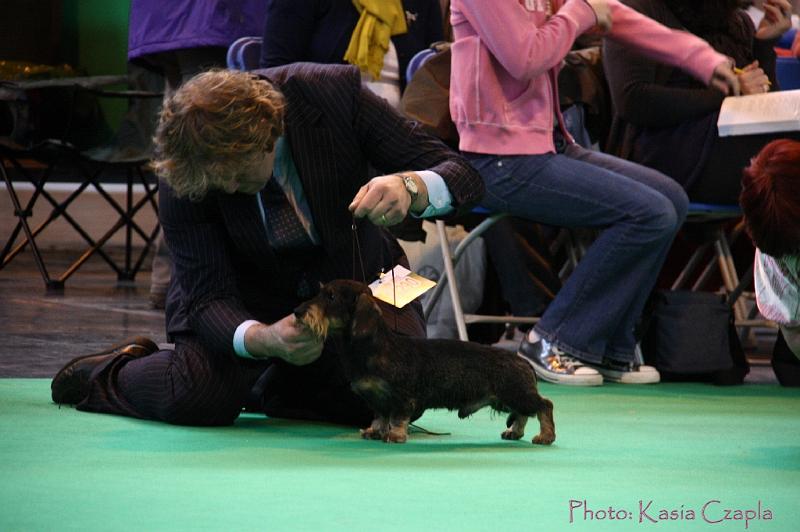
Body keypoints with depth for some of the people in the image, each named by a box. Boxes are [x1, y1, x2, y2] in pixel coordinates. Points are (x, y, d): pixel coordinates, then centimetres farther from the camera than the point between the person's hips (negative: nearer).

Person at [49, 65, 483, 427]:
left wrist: (409, 187, -46)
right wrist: (263, 339, -47)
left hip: (354, 277, 2)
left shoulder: (334, 93, -28)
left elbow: (462, 177, -22)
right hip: (250, 295, -2)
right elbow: (208, 295, -25)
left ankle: (272, 388, 11)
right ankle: (116, 369, 12)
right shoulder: (185, 169, -27)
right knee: (198, 398, -27)